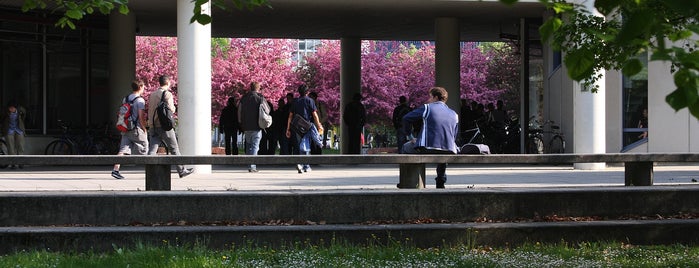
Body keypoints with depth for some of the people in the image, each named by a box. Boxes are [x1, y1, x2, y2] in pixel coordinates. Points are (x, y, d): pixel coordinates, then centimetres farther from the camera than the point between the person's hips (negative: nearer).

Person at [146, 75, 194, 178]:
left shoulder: (152, 94, 14)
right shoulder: (167, 94, -8)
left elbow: (149, 110, 16)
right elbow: (171, 109, -14)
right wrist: (174, 108, 7)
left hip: (152, 125, 6)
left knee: (152, 149, 0)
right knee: (174, 148, 5)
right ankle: (181, 170, 12)